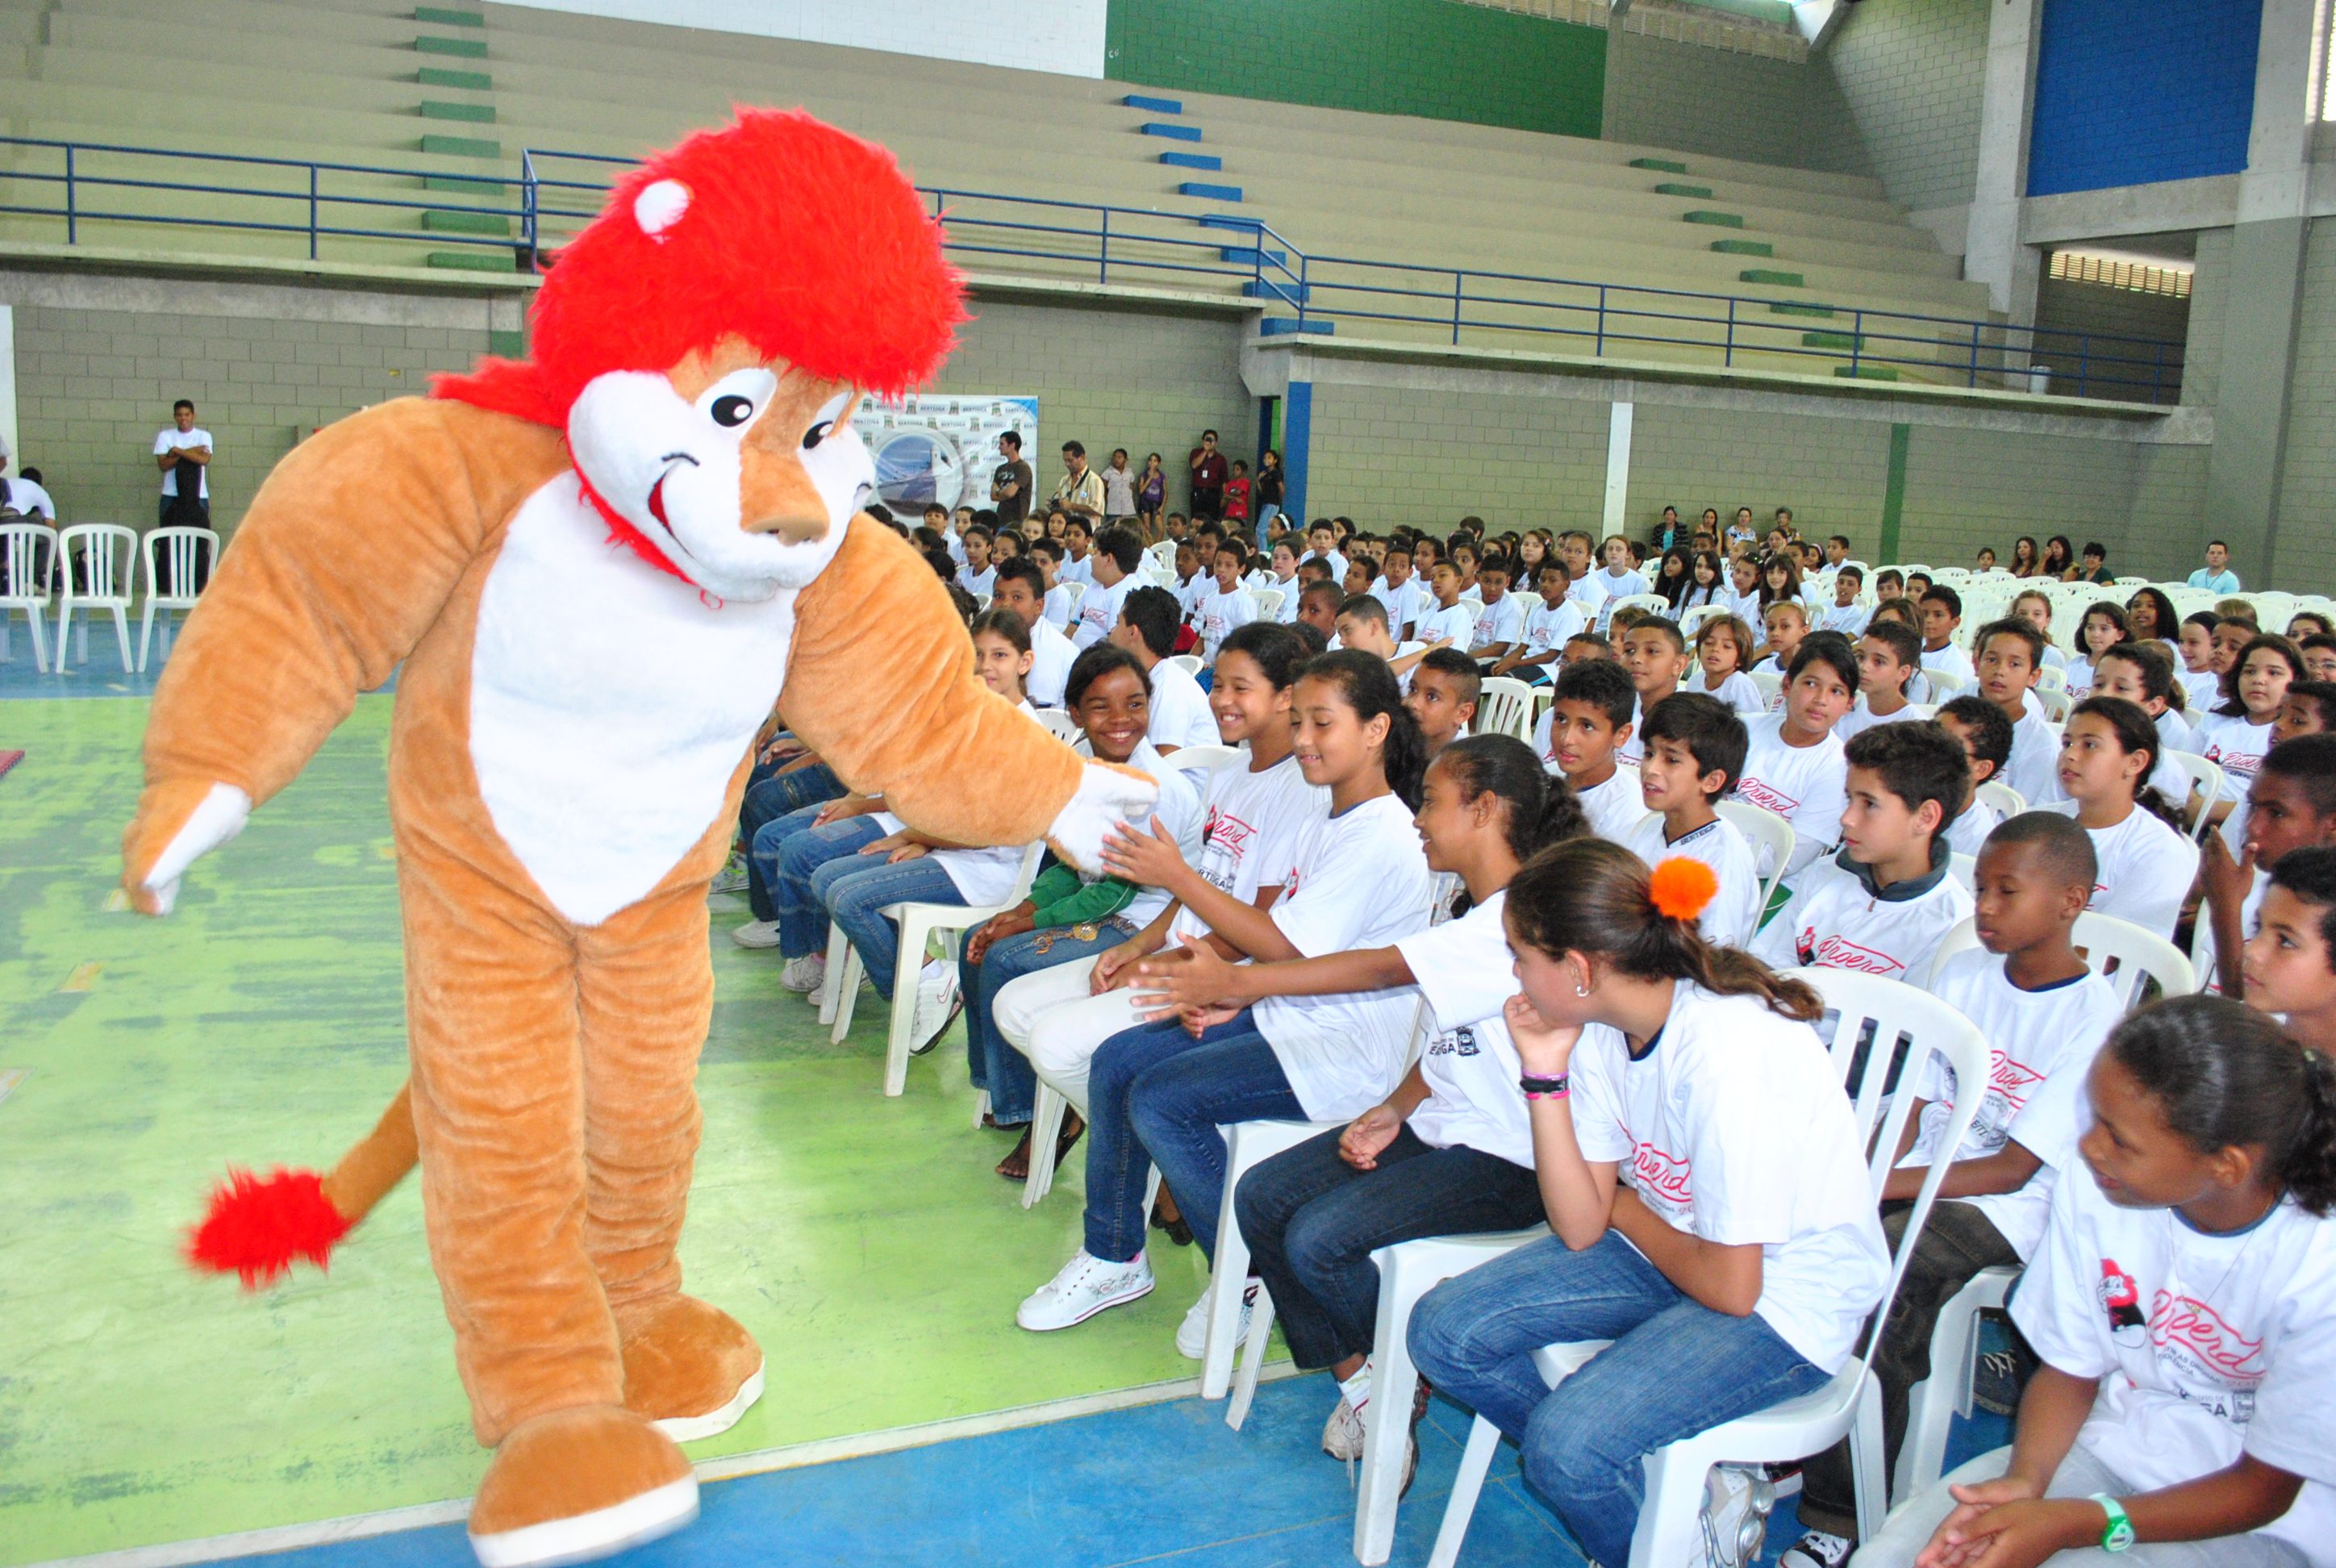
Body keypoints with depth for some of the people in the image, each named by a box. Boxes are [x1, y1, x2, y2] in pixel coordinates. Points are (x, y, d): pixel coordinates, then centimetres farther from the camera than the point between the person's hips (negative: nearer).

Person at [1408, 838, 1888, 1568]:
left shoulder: (1725, 1051, -30)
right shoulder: (1603, 1027, -7)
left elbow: (1730, 1286, -23)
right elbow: (1581, 1230, -5)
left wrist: (1625, 1210, -5)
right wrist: (1544, 1074, -14)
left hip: (1783, 1297, -8)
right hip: (1668, 1246, 8)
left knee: (1564, 1447, -25)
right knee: (1443, 1331, -4)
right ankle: (1656, 1483, 7)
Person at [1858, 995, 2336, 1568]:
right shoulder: (2090, 1188, -13)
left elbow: (2267, 1488, -14)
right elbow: (2071, 1367, 1)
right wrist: (2023, 1481, -20)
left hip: (2256, 1521, -3)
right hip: (2109, 1450, 3)